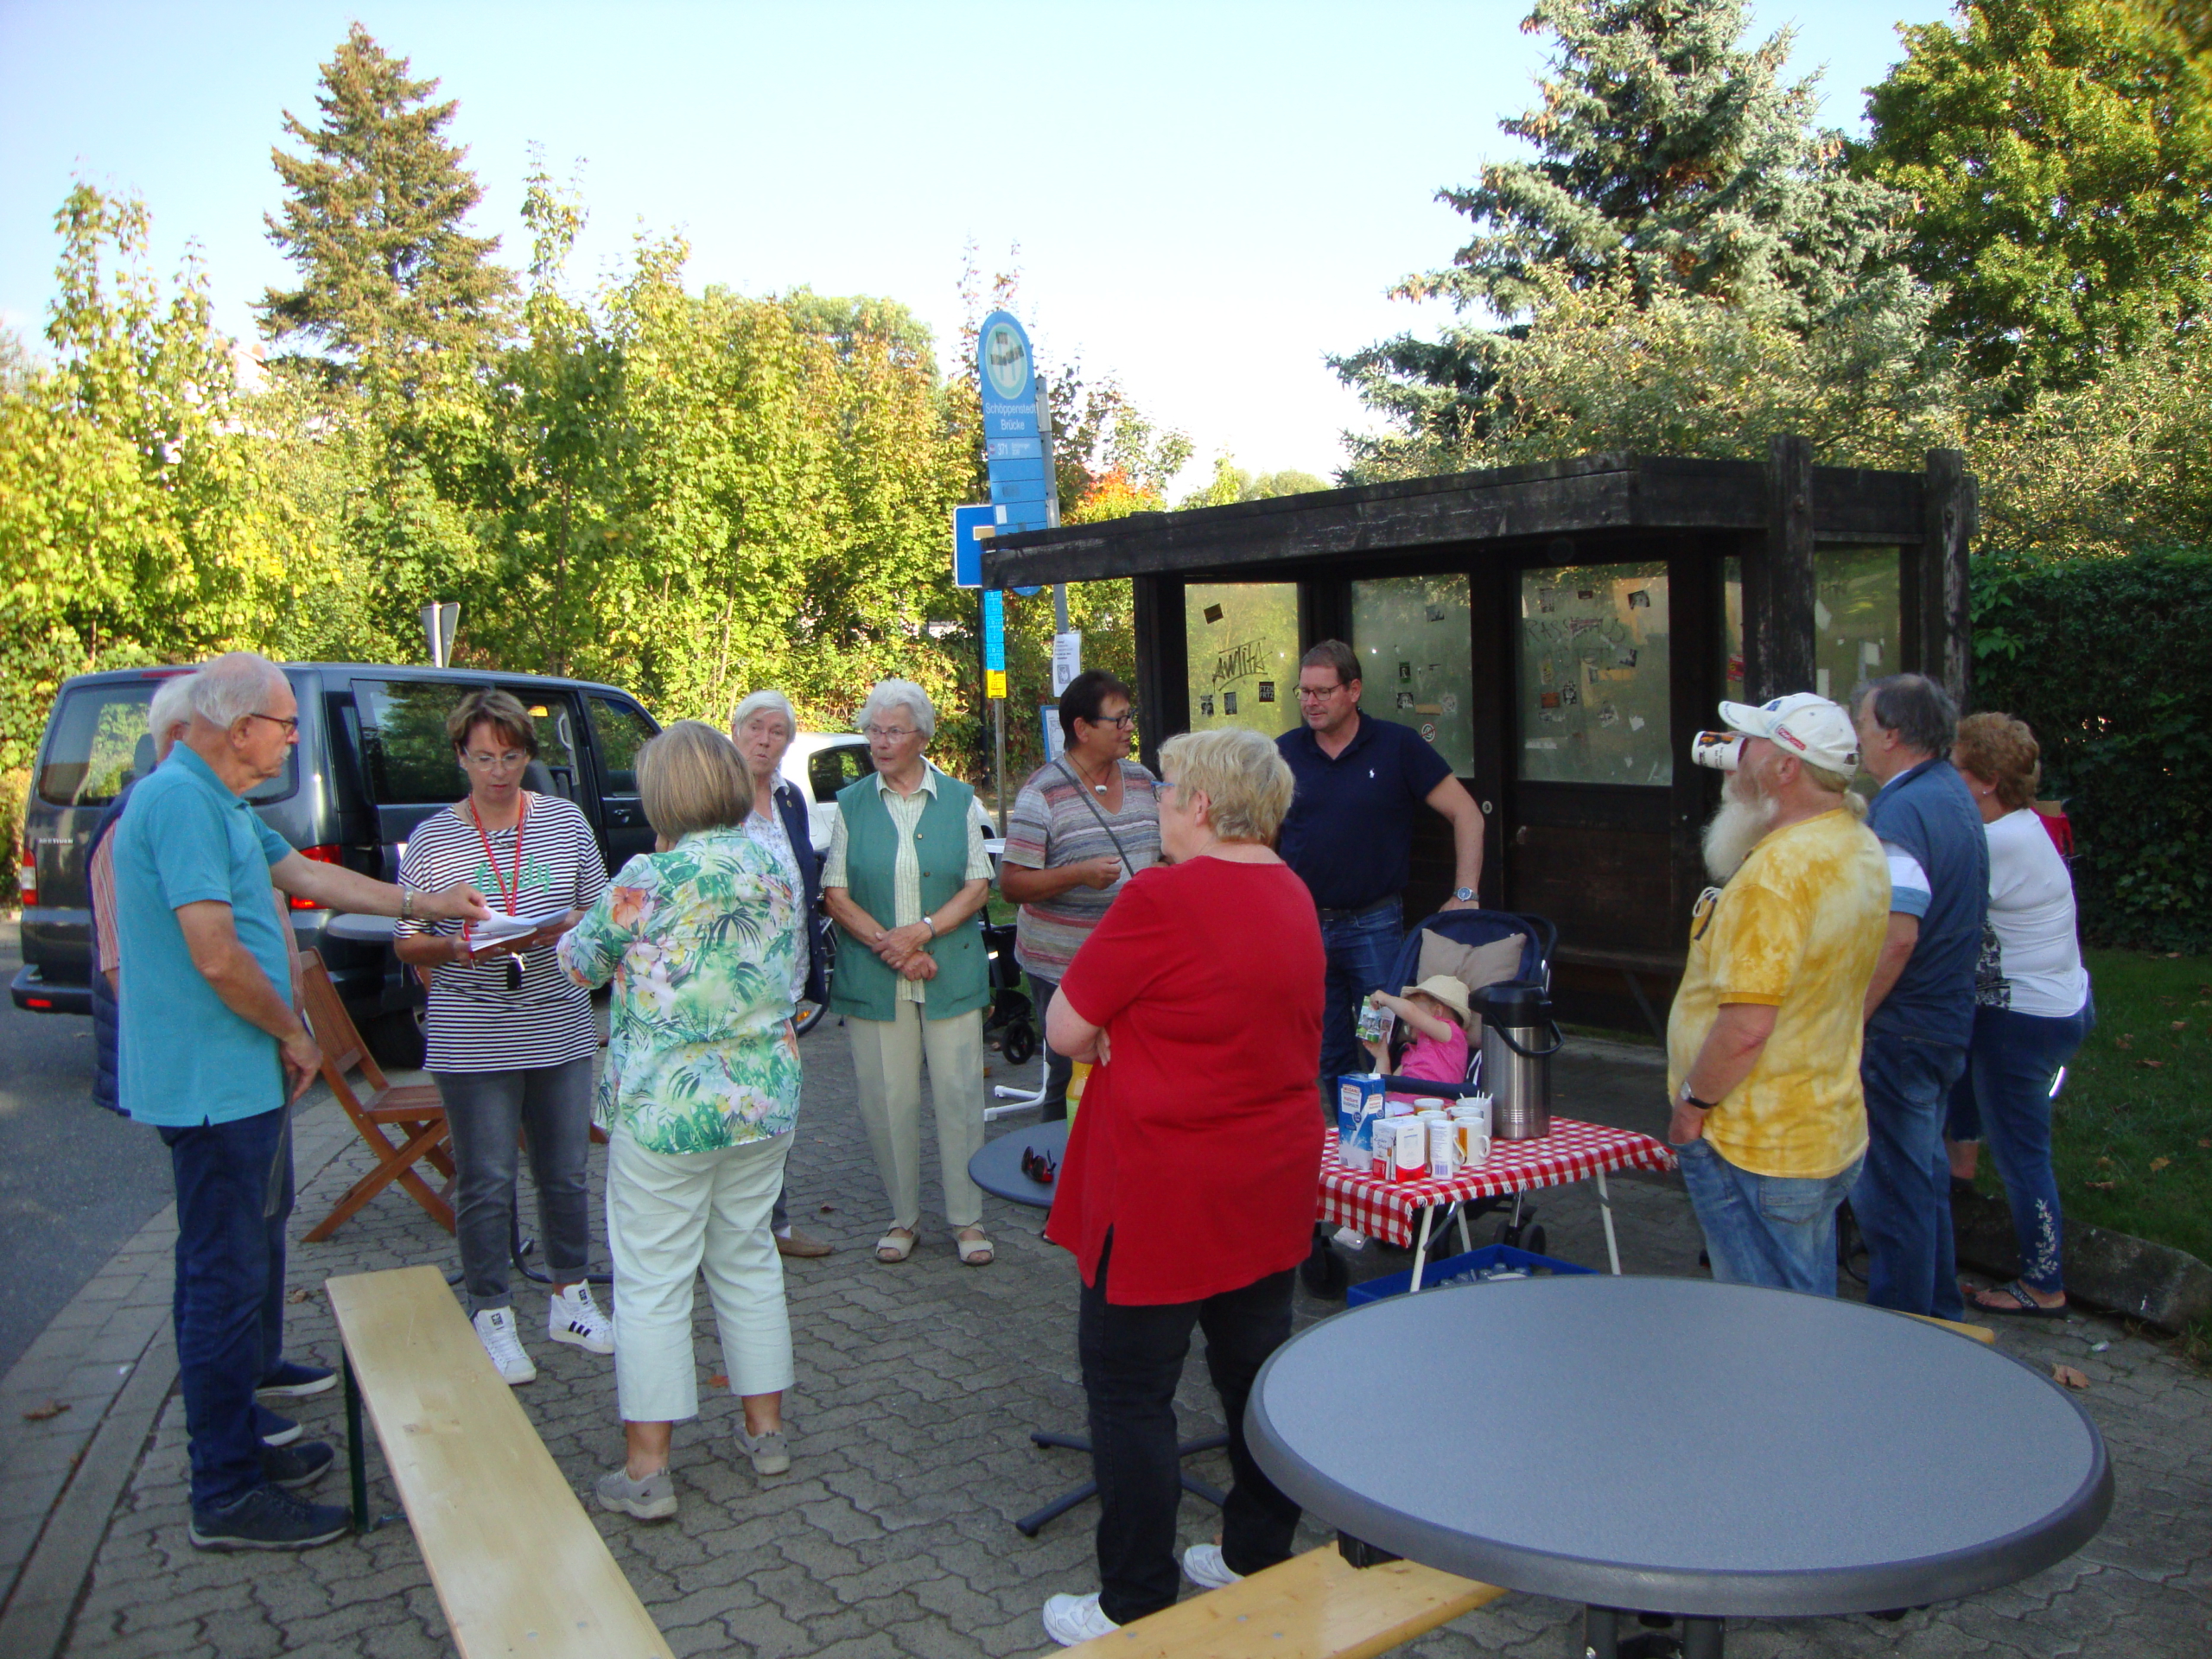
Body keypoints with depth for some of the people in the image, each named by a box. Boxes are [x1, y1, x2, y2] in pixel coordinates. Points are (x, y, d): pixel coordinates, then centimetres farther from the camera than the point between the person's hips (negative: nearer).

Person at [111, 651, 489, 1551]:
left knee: (250, 1250, 19)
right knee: (226, 1275, -4)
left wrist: (426, 903, 29)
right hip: (212, 1082, -11)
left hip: (242, 1079, 11)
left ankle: (239, 1443, 33)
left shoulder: (219, 803, 13)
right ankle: (227, 1494, 5)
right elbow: (216, 956, -25)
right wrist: (295, 1036, -11)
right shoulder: (180, 803, -20)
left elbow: (309, 875, 25)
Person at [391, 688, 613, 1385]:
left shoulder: (565, 821, 4)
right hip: (473, 1037, -2)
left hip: (560, 1030, 2)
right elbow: (406, 942, 1)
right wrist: (459, 949, -19)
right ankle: (492, 1318, 17)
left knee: (565, 1172, 12)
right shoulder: (431, 839, -1)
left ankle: (569, 1300, 28)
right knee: (485, 1182, 3)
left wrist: (564, 927, -14)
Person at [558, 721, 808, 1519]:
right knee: (749, 1261, 19)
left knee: (652, 1284, 4)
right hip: (765, 1098, 6)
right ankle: (766, 1430, 29)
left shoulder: (649, 880, -16)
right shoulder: (780, 864, 1)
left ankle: (647, 1468, 10)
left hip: (666, 1104, -5)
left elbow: (580, 962, 1)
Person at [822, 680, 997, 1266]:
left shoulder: (958, 800, 6)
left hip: (951, 974, 0)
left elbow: (978, 886, 2)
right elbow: (835, 894, 2)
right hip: (872, 979, 1)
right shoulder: (851, 804, 6)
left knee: (959, 1096, 1)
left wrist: (922, 931, -13)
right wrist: (887, 945, -11)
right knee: (886, 1100, 4)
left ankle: (967, 1218, 14)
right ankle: (903, 1215, 19)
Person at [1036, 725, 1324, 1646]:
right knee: (1256, 1374, 19)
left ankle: (1134, 1606, 16)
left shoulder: (1164, 898, -20)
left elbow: (1067, 1029, -15)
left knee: (1130, 1395, 6)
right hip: (1272, 1186, 8)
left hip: (1166, 1193, -8)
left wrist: (1109, 1042, 4)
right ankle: (1259, 1556, 34)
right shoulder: (1292, 895, 6)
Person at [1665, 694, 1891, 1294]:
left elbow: (1747, 1025, -28)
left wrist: (1691, 1104, -14)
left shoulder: (1778, 870, -24)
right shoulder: (1862, 849, 6)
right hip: (1832, 1134, 10)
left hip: (1757, 1150, -10)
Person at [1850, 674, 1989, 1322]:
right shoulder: (1953, 795, 11)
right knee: (1923, 1175, 21)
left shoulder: (1903, 811, -21)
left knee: (1888, 1190, 0)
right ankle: (1939, 1315, 33)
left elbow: (1897, 935, -28)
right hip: (1946, 1020, 10)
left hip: (1900, 1030, -10)